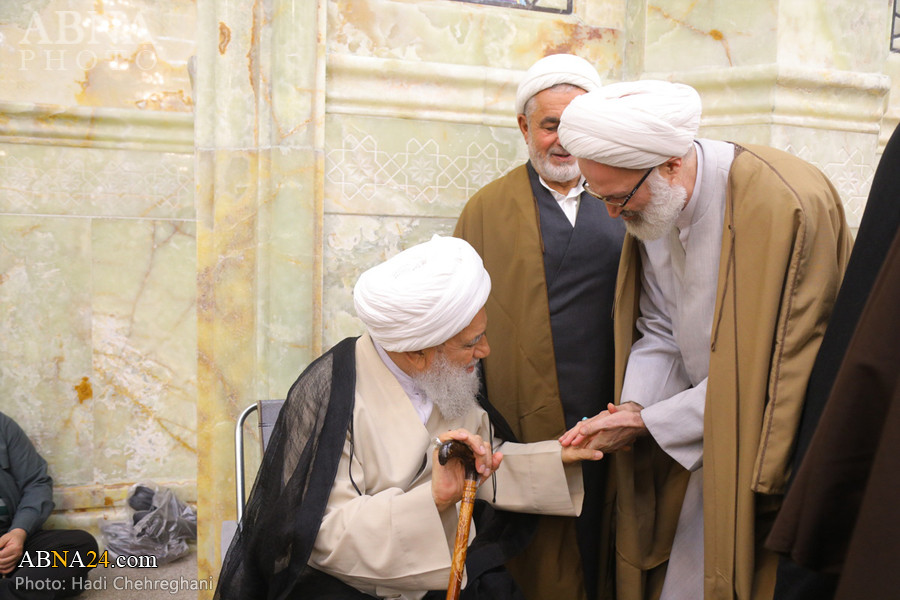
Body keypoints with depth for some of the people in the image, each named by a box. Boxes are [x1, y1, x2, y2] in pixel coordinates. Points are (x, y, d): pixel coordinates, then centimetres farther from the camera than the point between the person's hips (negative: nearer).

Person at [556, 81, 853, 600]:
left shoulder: (789, 206, -25)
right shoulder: (651, 207, -2)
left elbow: (766, 368, -22)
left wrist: (648, 422, -18)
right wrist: (632, 409, -12)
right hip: (699, 450, 6)